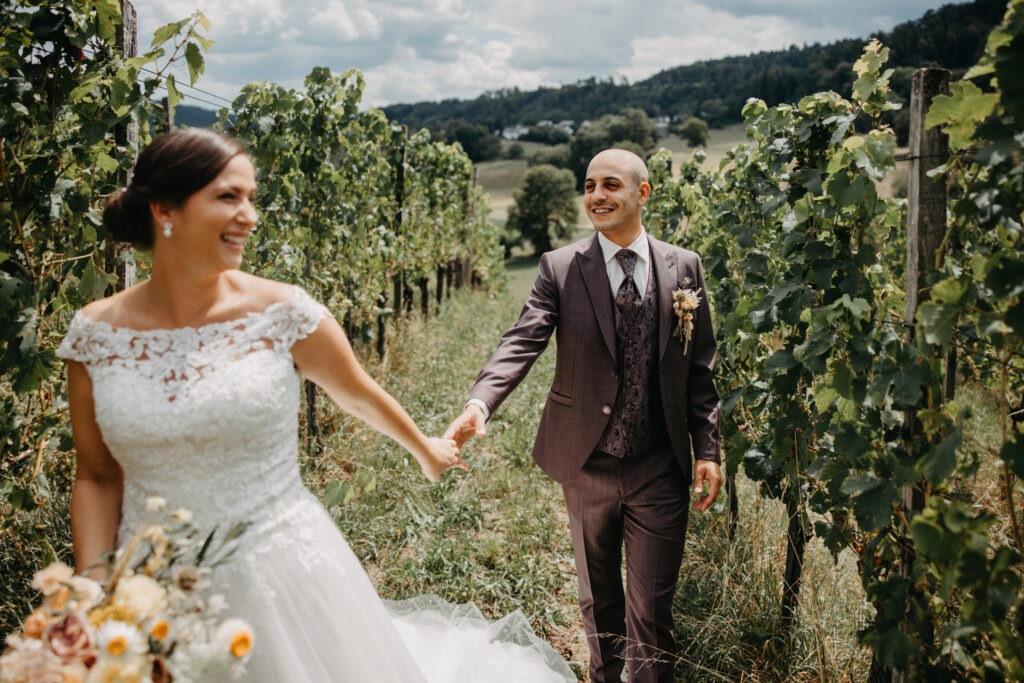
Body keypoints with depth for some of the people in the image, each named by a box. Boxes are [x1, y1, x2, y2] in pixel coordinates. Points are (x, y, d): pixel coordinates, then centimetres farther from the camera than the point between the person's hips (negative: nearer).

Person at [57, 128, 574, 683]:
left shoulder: (281, 314, -10)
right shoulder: (95, 334, -5)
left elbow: (361, 396, 7)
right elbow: (97, 477, 4)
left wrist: (425, 450, 22)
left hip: (284, 582, -1)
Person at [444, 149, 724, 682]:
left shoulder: (684, 268, 1)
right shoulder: (560, 268, -4)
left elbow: (700, 368, 4)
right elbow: (522, 342, -16)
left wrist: (707, 450, 0)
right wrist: (480, 403, -33)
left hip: (658, 470, 0)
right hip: (586, 466, 1)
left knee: (650, 609, 4)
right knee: (597, 598, 20)